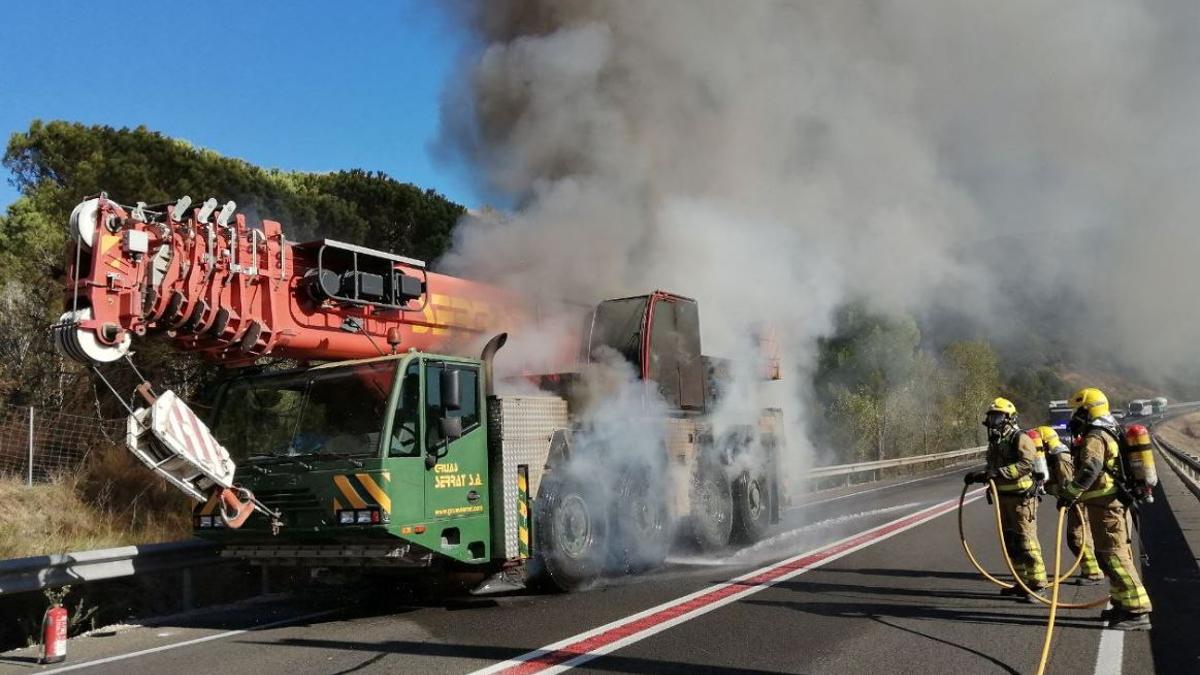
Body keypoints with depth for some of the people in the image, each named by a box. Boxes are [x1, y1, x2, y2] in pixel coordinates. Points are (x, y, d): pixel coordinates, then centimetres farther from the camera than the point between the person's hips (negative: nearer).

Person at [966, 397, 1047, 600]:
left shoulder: (1020, 439, -11)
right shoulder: (995, 442, 16)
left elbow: (1026, 465, -25)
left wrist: (999, 472, -31)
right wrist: (979, 476, 8)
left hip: (1022, 498, -9)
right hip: (1004, 498, 9)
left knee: (1026, 541, -10)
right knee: (1010, 542, 13)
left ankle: (1037, 584, -4)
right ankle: (1022, 582, 23)